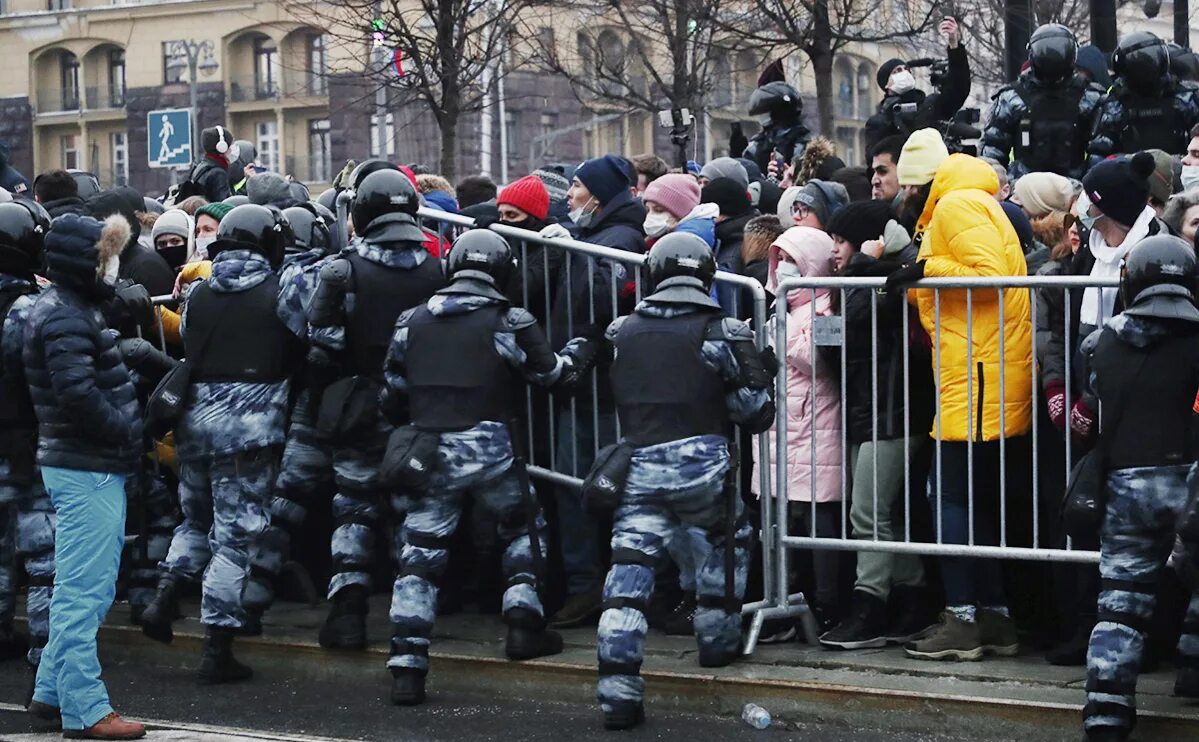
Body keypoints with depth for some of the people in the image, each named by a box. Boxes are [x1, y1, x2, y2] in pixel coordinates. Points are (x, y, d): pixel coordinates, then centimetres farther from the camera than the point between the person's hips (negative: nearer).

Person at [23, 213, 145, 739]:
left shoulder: (74, 309, 17)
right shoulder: (64, 317, -15)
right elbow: (78, 394, -25)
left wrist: (131, 430, 8)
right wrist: (129, 433, -14)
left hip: (95, 467, 10)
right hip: (85, 469, -10)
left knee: (84, 590, 18)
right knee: (82, 592, -6)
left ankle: (51, 691, 26)